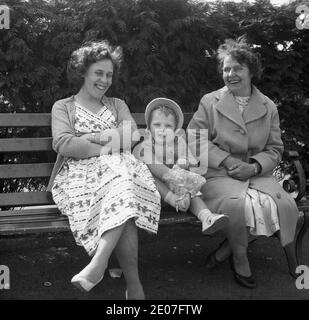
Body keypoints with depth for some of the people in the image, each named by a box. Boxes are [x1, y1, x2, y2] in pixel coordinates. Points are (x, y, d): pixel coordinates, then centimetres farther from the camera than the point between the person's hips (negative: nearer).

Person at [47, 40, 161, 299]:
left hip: (119, 169, 3)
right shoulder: (63, 107, 17)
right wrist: (109, 147, -9)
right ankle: (134, 285, -33)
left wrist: (88, 137, -4)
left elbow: (130, 136, 4)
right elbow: (64, 145, -3)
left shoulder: (117, 105, 25)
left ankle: (98, 263, -42)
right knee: (123, 201, -33)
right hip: (79, 174, -2)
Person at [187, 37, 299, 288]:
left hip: (257, 173, 3)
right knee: (238, 204, -35)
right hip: (218, 174, -3)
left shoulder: (269, 107, 10)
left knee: (285, 205, -24)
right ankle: (240, 257, -4)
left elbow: (275, 149, 10)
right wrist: (227, 161, -13)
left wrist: (254, 166, -10)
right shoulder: (210, 102, 5)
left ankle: (228, 248, -6)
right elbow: (195, 138, -1)